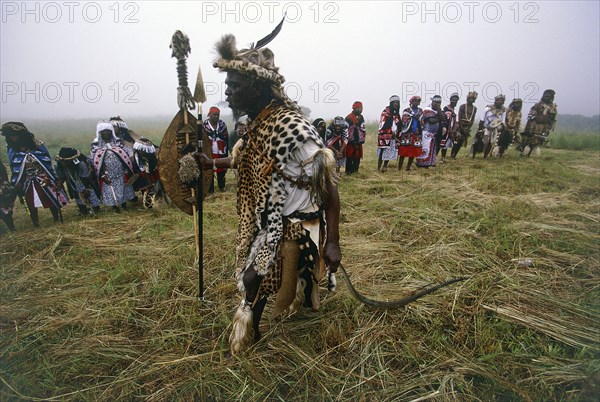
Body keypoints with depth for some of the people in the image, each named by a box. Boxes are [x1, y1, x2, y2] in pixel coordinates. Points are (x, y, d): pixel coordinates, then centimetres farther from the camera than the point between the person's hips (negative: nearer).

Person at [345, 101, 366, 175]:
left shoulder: (361, 117, 13)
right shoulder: (348, 118, -11)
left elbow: (363, 129, 14)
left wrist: (362, 139, 5)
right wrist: (348, 140, -12)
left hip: (358, 142, 7)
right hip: (351, 142, -7)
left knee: (358, 156, 9)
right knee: (349, 157, -4)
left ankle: (355, 170, 19)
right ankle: (348, 171, 3)